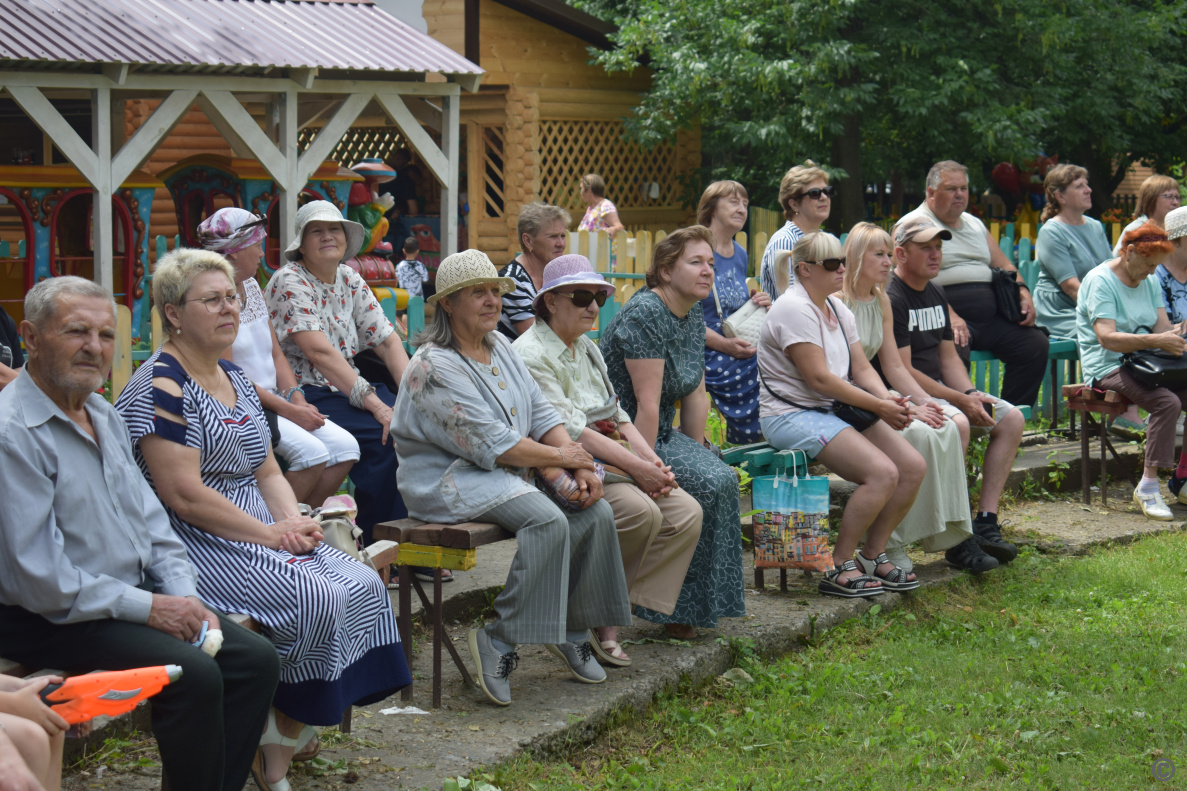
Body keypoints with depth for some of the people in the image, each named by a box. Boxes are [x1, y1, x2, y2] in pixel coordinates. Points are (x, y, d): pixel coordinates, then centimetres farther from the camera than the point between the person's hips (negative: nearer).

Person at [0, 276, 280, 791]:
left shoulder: (104, 416, 13)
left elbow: (155, 527, 17)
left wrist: (185, 600, -1)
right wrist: (148, 608, -17)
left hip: (132, 596, 9)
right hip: (53, 619, -9)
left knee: (256, 660, -3)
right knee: (194, 675, -26)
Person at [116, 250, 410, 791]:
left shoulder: (234, 379, 17)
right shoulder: (161, 386, -12)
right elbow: (184, 495, -19)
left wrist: (294, 522, -3)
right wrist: (270, 535, -16)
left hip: (264, 532, 9)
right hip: (198, 545, -9)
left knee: (363, 586, -10)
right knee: (315, 600, -26)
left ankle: (282, 741, -5)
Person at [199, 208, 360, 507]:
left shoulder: (251, 287, 15)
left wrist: (297, 397, -2)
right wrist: (287, 409, -18)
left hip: (272, 401, 9)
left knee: (345, 447, -7)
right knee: (311, 450, -27)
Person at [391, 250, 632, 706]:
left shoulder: (499, 347, 13)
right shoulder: (434, 367, -15)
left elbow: (540, 412, 11)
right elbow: (490, 443, -20)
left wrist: (581, 468, -4)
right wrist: (558, 457, -12)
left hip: (508, 475, 9)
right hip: (451, 478, -9)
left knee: (596, 512, -9)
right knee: (548, 520, -31)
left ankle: (572, 632, 3)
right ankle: (500, 642, -25)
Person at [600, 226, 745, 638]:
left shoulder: (694, 317, 10)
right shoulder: (646, 314, -19)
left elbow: (695, 395, 12)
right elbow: (647, 403, -22)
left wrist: (696, 454, 4)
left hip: (660, 434, 9)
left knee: (721, 478, -13)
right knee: (709, 484, -22)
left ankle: (688, 606, -5)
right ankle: (672, 608, -10)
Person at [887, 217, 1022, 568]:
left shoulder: (936, 295, 15)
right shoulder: (890, 299, -15)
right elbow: (902, 372, -19)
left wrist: (971, 394, -2)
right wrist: (960, 400, -19)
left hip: (940, 392, 10)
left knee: (1011, 418, -1)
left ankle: (985, 522, -4)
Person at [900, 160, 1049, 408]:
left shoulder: (975, 225, 26)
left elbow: (1003, 265, 29)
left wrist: (1023, 294, 7)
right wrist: (949, 316, -25)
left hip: (991, 319, 7)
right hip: (948, 318, -7)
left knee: (1035, 344, -11)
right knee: (956, 350, -37)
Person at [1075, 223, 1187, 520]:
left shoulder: (1149, 282, 16)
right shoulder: (1100, 281, -11)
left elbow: (1162, 324, 7)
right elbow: (1107, 338, -23)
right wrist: (1157, 341, -33)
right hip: (1107, 367, -8)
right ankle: (1148, 487, -27)